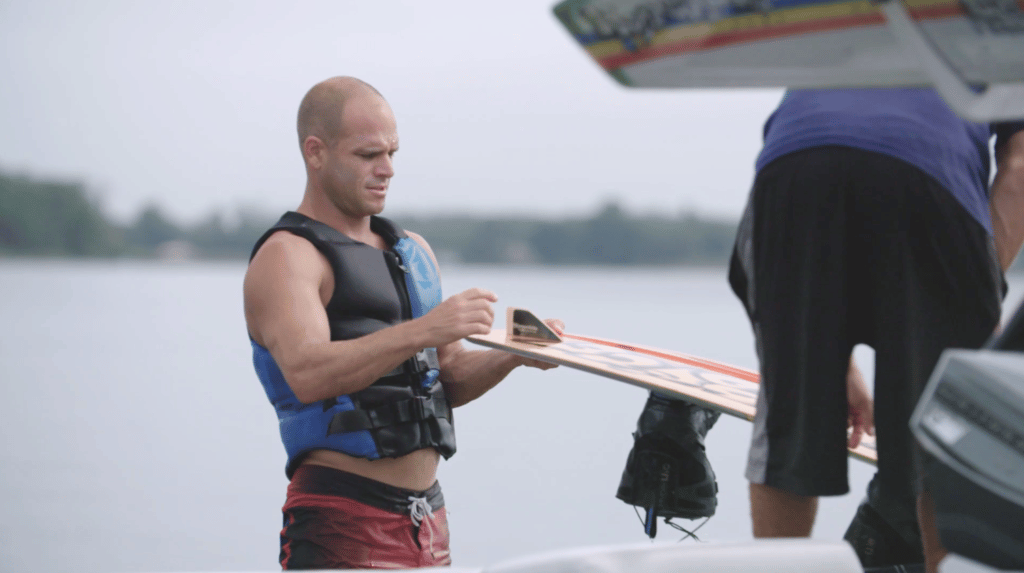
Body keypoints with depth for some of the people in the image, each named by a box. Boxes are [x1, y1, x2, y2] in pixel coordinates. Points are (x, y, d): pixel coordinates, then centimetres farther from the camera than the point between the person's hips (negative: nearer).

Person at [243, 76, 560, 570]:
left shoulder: (412, 250, 18)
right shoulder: (286, 256, -7)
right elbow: (307, 375, -25)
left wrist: (513, 355, 0)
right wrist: (422, 331, -35)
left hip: (429, 520, 8)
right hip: (343, 526, -7)